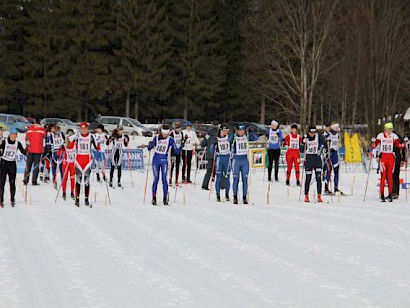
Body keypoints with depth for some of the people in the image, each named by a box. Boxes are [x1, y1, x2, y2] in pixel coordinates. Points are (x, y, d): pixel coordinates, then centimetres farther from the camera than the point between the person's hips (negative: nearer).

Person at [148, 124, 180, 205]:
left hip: (164, 161, 0)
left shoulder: (170, 139, 0)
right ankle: (154, 198, 8)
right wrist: (150, 145, -15)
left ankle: (165, 198, -1)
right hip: (156, 160, 1)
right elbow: (149, 148, 6)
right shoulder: (156, 137, 2)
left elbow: (176, 151, 0)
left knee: (164, 179, -7)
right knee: (156, 179, -1)